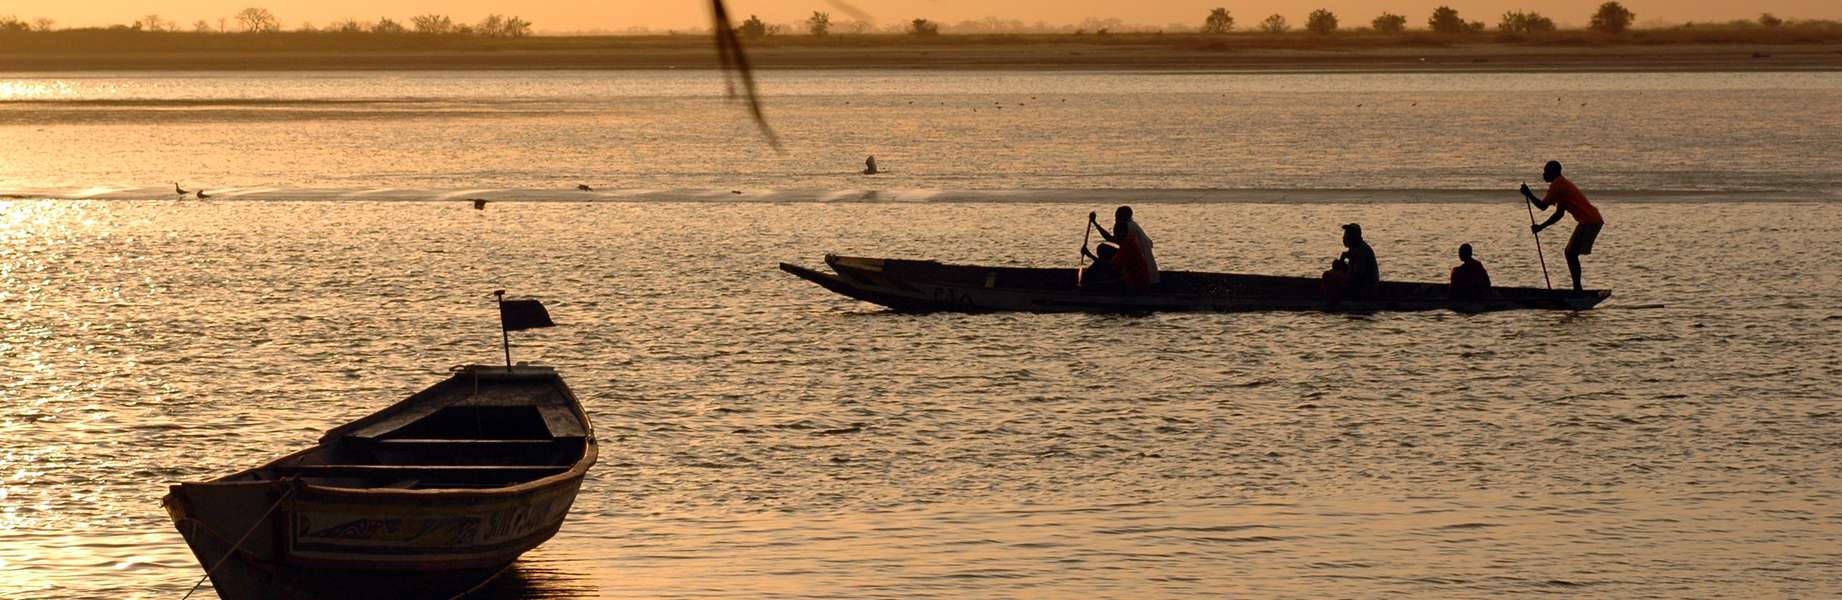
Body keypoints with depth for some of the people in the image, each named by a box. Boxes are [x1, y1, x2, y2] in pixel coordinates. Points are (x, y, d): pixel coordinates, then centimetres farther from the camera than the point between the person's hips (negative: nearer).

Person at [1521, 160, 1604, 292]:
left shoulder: (1557, 185, -9)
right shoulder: (1562, 185, 23)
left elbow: (1542, 206, -13)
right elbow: (1559, 214, 25)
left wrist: (1528, 194, 0)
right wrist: (1541, 227, 22)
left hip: (1589, 221, -10)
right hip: (1593, 221, 10)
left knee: (1571, 254, -11)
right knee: (1570, 253, 14)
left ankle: (1577, 288, -14)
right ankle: (1577, 288, 15)